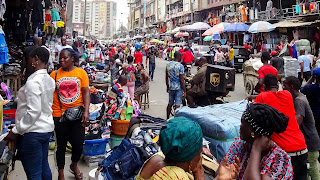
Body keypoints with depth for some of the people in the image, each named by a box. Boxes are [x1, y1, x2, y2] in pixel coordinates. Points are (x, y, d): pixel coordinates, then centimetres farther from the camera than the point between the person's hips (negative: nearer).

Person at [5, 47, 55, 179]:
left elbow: (33, 111, -23)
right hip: (47, 128, 9)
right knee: (44, 167, 19)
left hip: (33, 132, -9)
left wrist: (16, 131, -16)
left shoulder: (33, 82, -19)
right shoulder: (49, 80, 7)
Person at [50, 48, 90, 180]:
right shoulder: (54, 74, 0)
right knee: (61, 145, 11)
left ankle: (74, 165, 33)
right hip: (59, 115, 0)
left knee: (79, 143, 2)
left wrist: (86, 111, -9)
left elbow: (86, 93, -1)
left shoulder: (81, 73, 0)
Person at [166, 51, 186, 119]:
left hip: (171, 87, 6)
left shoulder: (168, 65, 3)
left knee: (170, 104, 17)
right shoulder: (180, 66, -16)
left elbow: (166, 77, 12)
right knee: (177, 105, -1)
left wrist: (167, 86, 24)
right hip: (178, 88, -6)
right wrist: (184, 91, -9)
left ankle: (167, 118, 27)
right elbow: (181, 80, -16)